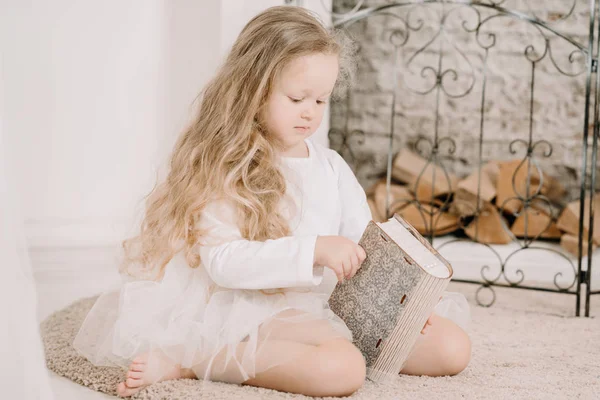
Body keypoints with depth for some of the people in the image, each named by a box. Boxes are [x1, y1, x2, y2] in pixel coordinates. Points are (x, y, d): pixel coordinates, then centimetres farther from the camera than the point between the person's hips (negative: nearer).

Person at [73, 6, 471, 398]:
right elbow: (222, 261, -17)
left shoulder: (332, 167, 14)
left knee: (452, 347, -3)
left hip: (325, 306, 7)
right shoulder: (224, 169, -6)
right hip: (257, 309, -7)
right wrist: (313, 250, -25)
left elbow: (364, 242, 14)